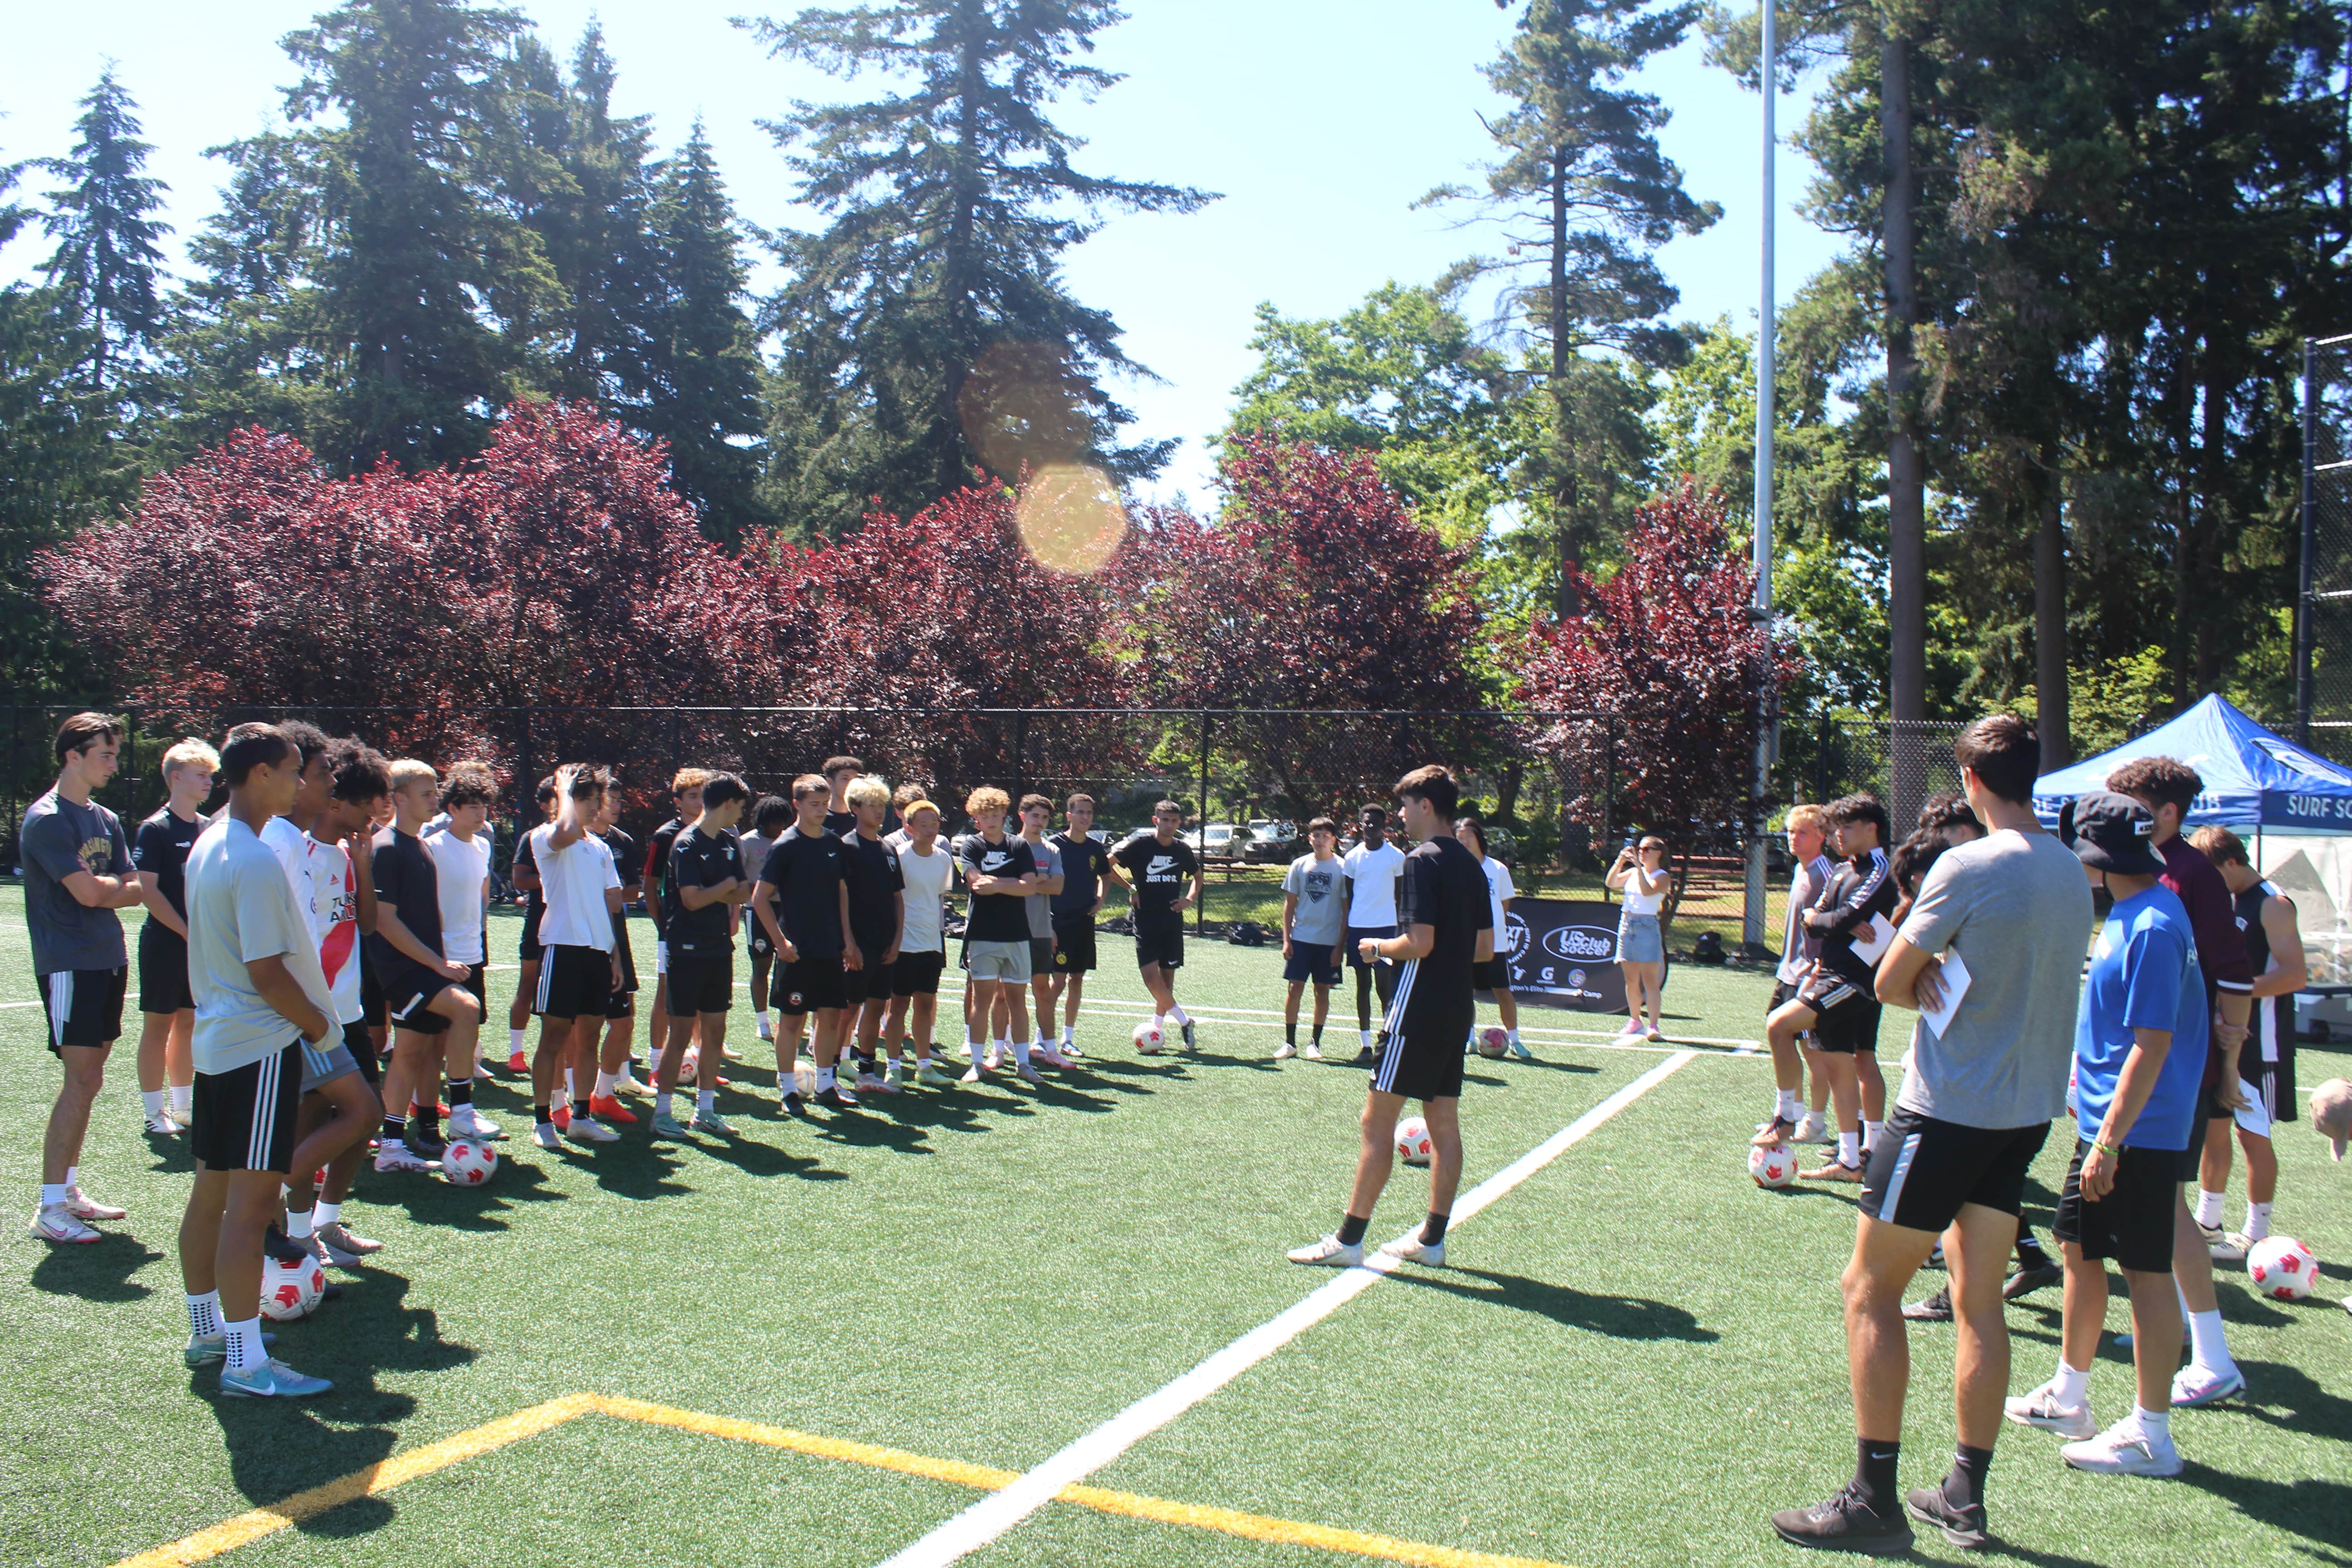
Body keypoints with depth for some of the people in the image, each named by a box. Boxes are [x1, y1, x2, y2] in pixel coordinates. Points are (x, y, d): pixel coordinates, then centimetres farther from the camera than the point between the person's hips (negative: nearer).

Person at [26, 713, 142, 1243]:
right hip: (70, 964, -8)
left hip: (108, 960, 8)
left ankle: (69, 1189, 22)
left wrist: (106, 889, -11)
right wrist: (132, 887, -2)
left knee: (88, 1079, 12)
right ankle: (50, 1208, -3)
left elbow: (126, 890, 10)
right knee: (83, 1079, -10)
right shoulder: (46, 819, -11)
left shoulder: (106, 820, 14)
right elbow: (89, 893, -18)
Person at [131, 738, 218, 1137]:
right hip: (165, 943, -6)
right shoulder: (154, 829, -9)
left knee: (189, 1023, 12)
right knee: (158, 1024, 1)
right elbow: (147, 891, -14)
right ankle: (155, 1113, 9)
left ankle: (182, 1106, 21)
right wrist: (188, 932, -15)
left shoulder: (207, 829, 10)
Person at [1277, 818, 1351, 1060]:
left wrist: (1340, 945, -5)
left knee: (1322, 990, 5)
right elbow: (1290, 904, 7)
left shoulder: (1342, 868, -3)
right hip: (1300, 938, 1)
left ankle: (1315, 1042, 16)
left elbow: (1347, 909, -1)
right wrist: (1286, 939, 1)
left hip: (1329, 941, -1)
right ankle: (1290, 1042, 7)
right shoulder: (1299, 866, 3)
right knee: (1295, 987, -1)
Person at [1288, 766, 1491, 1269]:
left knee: (1378, 1120, -4)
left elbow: (1421, 942, -20)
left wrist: (1379, 948, -4)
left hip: (1418, 1011, -9)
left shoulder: (1422, 861, -14)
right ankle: (1432, 1239, 17)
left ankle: (1348, 1239, -1)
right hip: (1457, 1011, 9)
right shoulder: (1471, 865, 12)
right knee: (1444, 1123, 11)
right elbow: (1485, 949, 14)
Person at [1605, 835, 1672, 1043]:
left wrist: (1639, 866, -21)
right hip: (1626, 925, 6)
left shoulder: (1663, 877, -3)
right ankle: (1635, 1021, 19)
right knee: (1631, 980, 9)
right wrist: (1620, 861, -6)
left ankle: (1653, 1026, -11)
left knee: (1650, 981, -10)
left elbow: (1647, 891, -20)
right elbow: (1611, 883, 3)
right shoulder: (1633, 872, 13)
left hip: (1647, 927, -6)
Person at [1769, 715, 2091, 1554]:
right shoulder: (2073, 871, 7)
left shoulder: (1968, 866, -17)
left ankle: (1874, 1500, 2)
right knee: (1979, 1302, 14)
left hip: (1950, 1108, -8)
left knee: (1869, 1289, 0)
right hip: (2029, 1108, 8)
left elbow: (1890, 983, -11)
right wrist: (1953, 976, -2)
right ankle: (1965, 1497, 20)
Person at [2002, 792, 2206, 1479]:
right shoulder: (2130, 912, 10)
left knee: (2146, 1270, -2)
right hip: (2103, 1119, 10)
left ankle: (2151, 1436, 8)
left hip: (2138, 1131, -10)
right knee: (2079, 1247, 17)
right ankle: (2069, 1397, 31)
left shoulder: (2153, 927, -20)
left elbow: (2153, 1044, -23)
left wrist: (2111, 1142, -22)